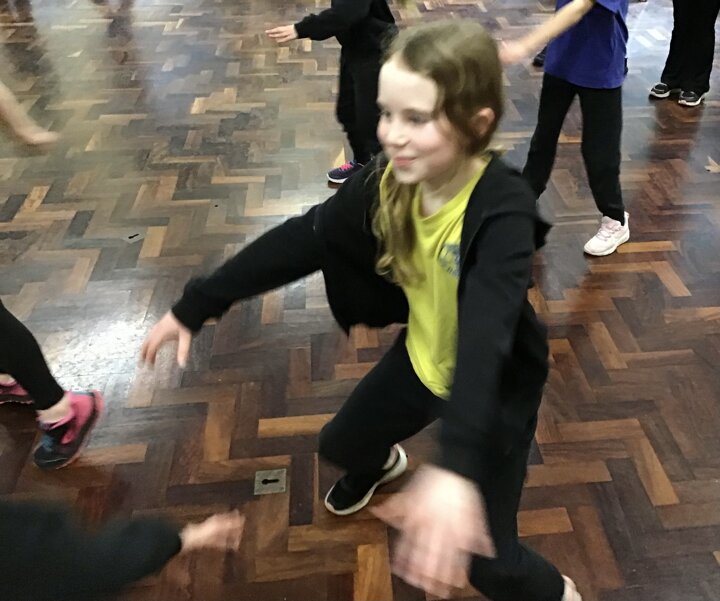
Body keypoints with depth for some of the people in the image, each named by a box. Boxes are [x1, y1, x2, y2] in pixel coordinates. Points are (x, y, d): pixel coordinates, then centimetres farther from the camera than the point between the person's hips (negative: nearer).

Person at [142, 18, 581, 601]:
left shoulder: (503, 210, -35)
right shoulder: (388, 180, -18)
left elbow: (485, 331, -50)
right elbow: (302, 240, -14)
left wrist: (455, 465, -63)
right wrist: (195, 306, -15)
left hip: (498, 385, -5)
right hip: (421, 358, 6)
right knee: (340, 444, 24)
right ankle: (381, 463, 63)